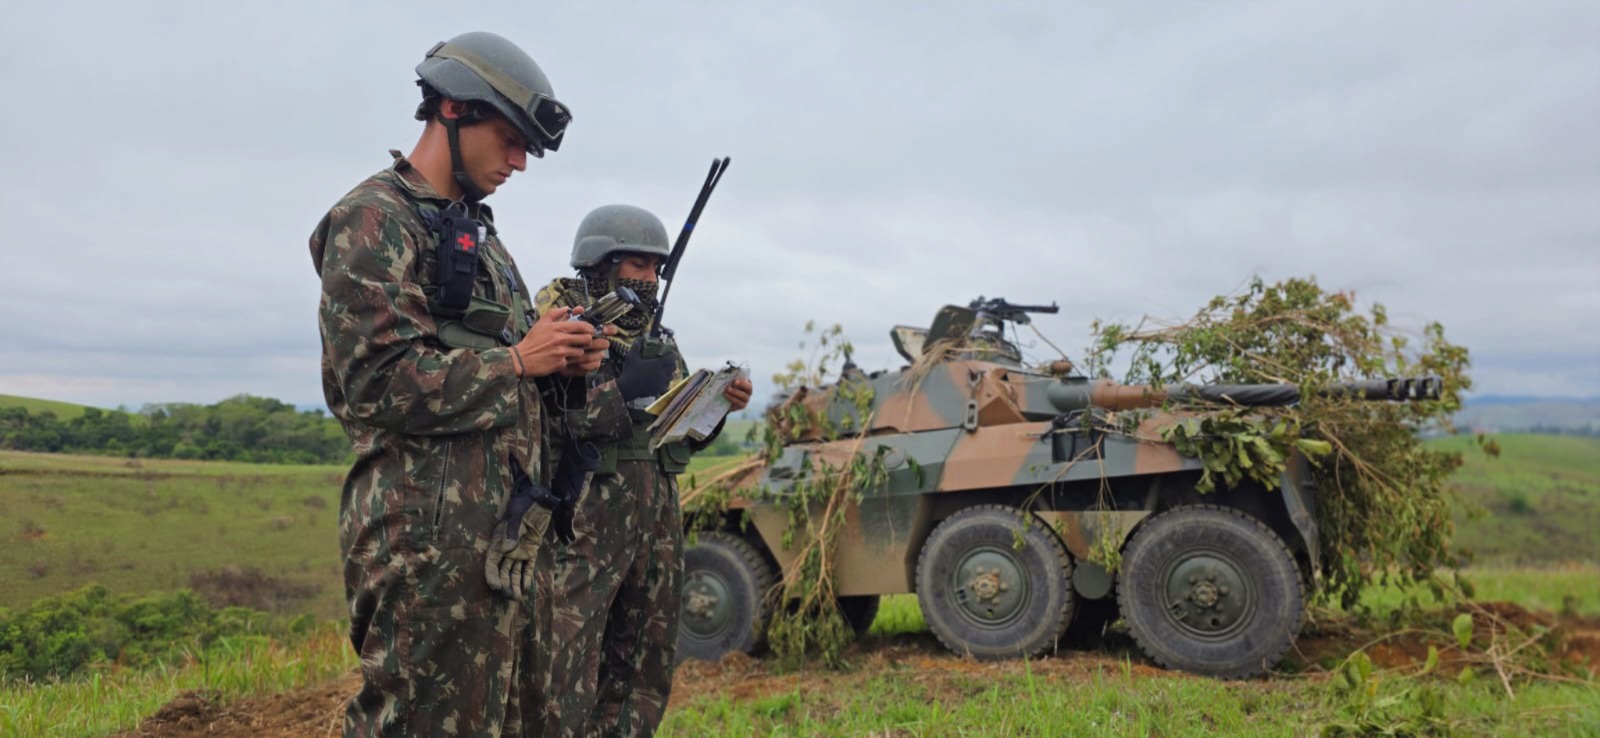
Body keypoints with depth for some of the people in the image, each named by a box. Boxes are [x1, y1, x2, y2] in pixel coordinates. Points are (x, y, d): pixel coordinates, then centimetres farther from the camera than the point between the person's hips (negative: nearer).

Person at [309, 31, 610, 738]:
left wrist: (562, 369, 4)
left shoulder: (481, 234, 21)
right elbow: (380, 382, -17)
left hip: (515, 536, 9)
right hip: (431, 538, -9)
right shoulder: (373, 219, -6)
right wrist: (517, 361, -11)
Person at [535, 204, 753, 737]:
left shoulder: (654, 335, 17)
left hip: (656, 522, 7)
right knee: (566, 674, -9)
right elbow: (540, 419, -16)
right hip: (585, 520, -7)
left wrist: (718, 404, 1)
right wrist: (623, 391, -22)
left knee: (644, 673, 13)